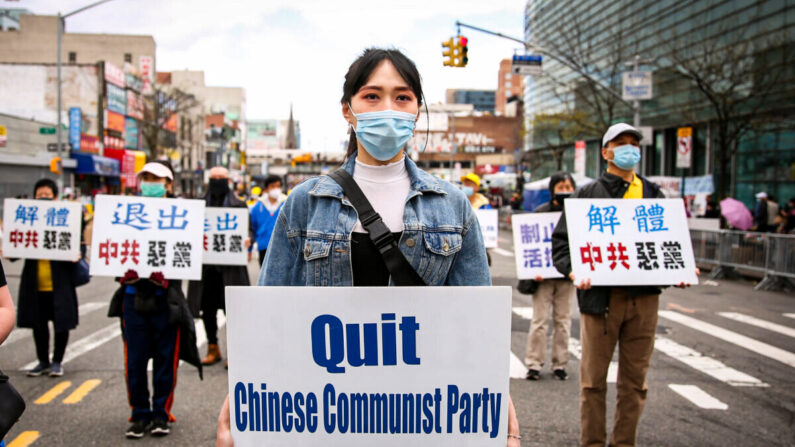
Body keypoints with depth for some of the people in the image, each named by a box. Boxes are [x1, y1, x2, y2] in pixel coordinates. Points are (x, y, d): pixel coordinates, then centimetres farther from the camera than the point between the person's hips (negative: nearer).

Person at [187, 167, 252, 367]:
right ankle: (213, 348, 24)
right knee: (207, 309, 9)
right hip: (206, 264, 3)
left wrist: (247, 241, -19)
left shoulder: (239, 205, 4)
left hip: (230, 267, -3)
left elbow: (249, 230, 3)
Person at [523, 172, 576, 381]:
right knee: (540, 319, 2)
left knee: (563, 319, 9)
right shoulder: (541, 212, -1)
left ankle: (559, 364, 19)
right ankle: (534, 364, 10)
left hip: (567, 274, 2)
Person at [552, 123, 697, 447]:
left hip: (644, 297, 3)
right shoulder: (587, 195, 4)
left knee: (635, 380, 10)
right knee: (594, 379, 3)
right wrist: (573, 271, -17)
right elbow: (561, 241, 1)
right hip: (600, 296, -3)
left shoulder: (654, 195, 14)